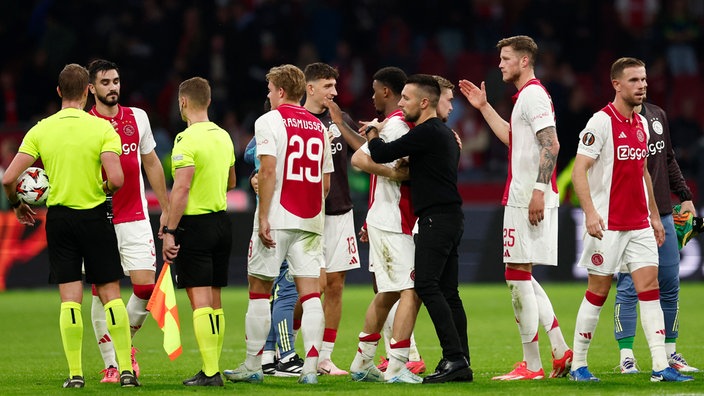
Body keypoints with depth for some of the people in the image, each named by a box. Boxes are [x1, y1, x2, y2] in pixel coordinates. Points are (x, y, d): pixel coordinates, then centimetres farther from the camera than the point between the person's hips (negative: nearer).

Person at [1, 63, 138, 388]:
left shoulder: (40, 130, -2)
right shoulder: (102, 128, -8)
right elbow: (116, 179, -19)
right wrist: (104, 191, 5)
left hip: (59, 217, 2)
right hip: (95, 216, -2)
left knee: (69, 298, 4)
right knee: (110, 293, 4)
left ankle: (75, 374, 2)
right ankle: (126, 370, -1)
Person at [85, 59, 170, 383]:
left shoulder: (138, 118, 6)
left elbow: (151, 164, 16)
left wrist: (166, 209, 16)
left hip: (135, 218, 3)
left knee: (146, 286, -5)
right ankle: (111, 364, 5)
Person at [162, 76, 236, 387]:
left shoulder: (187, 139, -15)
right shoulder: (223, 136, 10)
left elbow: (181, 188, -21)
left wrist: (169, 231, -19)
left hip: (194, 224, -8)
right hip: (221, 221, 8)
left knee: (200, 300, -9)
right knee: (214, 300, 12)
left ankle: (210, 373, -13)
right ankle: (212, 369, 17)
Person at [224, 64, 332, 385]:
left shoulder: (269, 121, -4)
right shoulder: (319, 126, 13)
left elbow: (268, 171, -13)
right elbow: (326, 182, 15)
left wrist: (264, 218, -13)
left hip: (277, 218, -4)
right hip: (311, 220, 5)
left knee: (259, 289, 6)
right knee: (310, 291, 0)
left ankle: (252, 367, 10)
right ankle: (310, 367, -10)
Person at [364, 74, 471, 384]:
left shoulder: (427, 132, -12)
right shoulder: (445, 133, 20)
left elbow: (381, 155, -14)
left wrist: (372, 132, 8)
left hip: (437, 217, -10)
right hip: (451, 216, 10)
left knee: (426, 286, -14)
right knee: (447, 291, 7)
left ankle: (454, 358, -20)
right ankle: (461, 364, 4)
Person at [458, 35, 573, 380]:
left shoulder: (533, 95, -11)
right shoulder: (527, 96, 20)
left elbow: (550, 145, -21)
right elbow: (513, 139, 33)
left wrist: (539, 190, -25)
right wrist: (484, 107, 33)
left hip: (527, 199, -10)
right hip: (521, 198, 10)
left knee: (518, 275, -7)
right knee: (522, 277, 13)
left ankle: (531, 365, -6)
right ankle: (561, 352, 10)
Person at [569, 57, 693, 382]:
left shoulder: (642, 123, 12)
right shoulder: (601, 122, -11)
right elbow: (579, 170, -15)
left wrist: (654, 215, 20)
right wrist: (590, 212, -26)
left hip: (639, 225, 7)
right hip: (608, 224, -7)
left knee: (650, 288, -2)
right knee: (598, 291, -1)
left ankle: (660, 366, -5)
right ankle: (578, 365, 10)